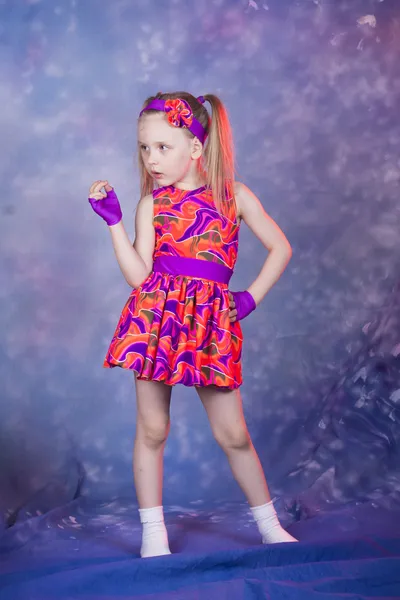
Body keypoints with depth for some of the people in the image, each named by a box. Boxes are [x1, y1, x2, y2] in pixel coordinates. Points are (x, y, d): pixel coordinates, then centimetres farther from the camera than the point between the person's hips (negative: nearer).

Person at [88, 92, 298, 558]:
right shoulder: (152, 204, 3)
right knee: (151, 429, 5)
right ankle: (153, 533, 20)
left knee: (232, 433, 6)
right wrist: (114, 221, -9)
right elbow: (138, 276, -5)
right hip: (158, 317, 1)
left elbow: (280, 248, 10)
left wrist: (251, 297, 2)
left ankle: (270, 526, 24)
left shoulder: (235, 195, 4)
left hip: (211, 320, 0)